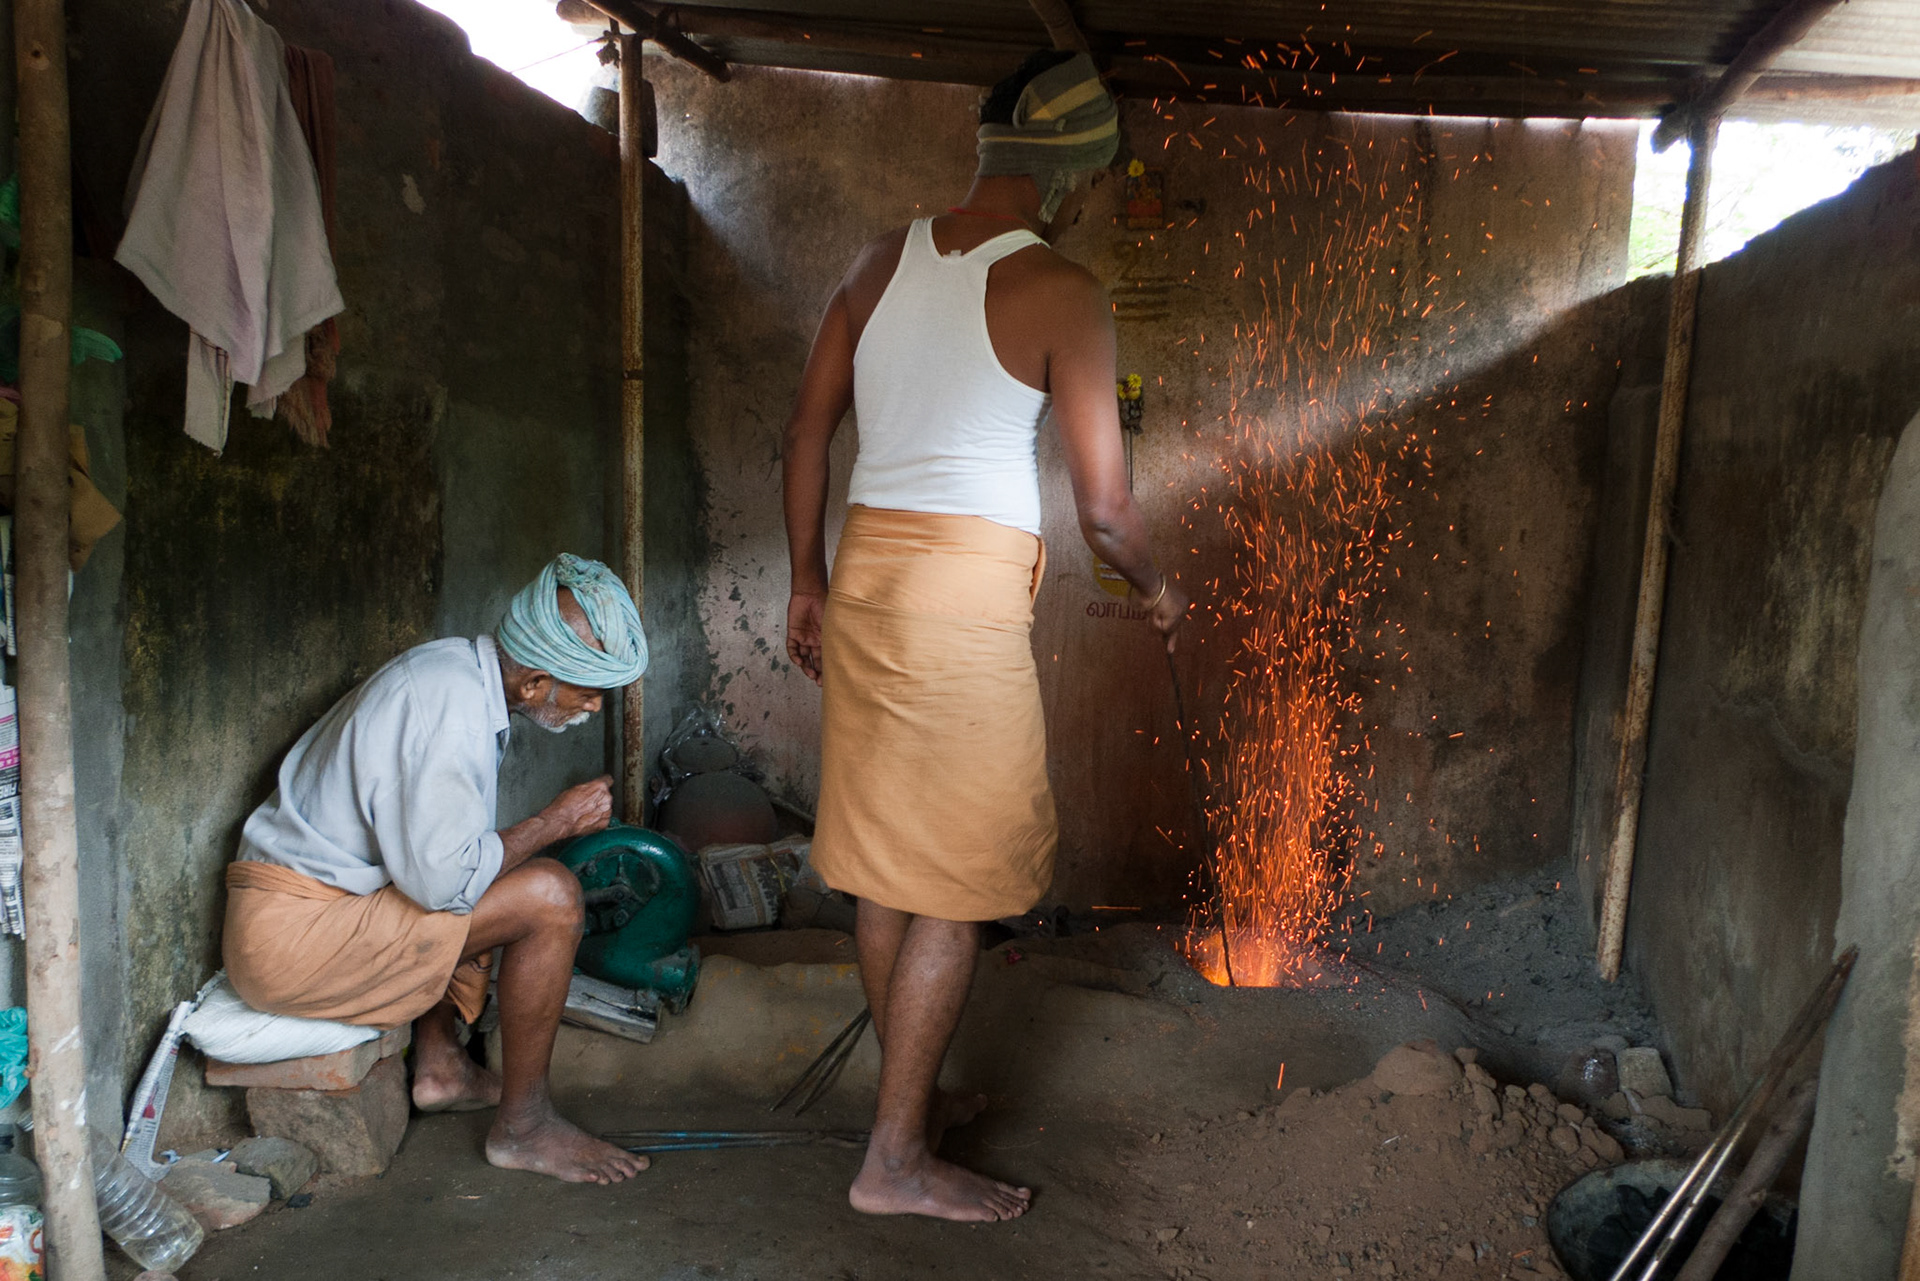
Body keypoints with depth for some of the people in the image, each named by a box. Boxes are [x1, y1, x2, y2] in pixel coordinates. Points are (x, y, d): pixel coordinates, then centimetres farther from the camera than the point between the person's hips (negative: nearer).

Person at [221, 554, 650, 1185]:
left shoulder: (452, 665, 6)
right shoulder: (454, 703, -24)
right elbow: (441, 878, -24)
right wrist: (559, 820, -13)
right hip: (292, 936, -10)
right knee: (549, 896, -18)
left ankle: (440, 1064, 22)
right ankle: (522, 1126, -4)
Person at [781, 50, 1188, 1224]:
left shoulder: (885, 260, 10)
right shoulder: (1060, 292, -8)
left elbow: (808, 429, 13)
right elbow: (1103, 506, -9)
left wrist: (809, 581, 21)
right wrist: (1160, 589, 11)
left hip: (865, 569, 7)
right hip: (968, 590, -7)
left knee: (887, 859, 16)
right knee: (957, 885, 4)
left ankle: (913, 1097, 34)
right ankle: (898, 1158, 14)